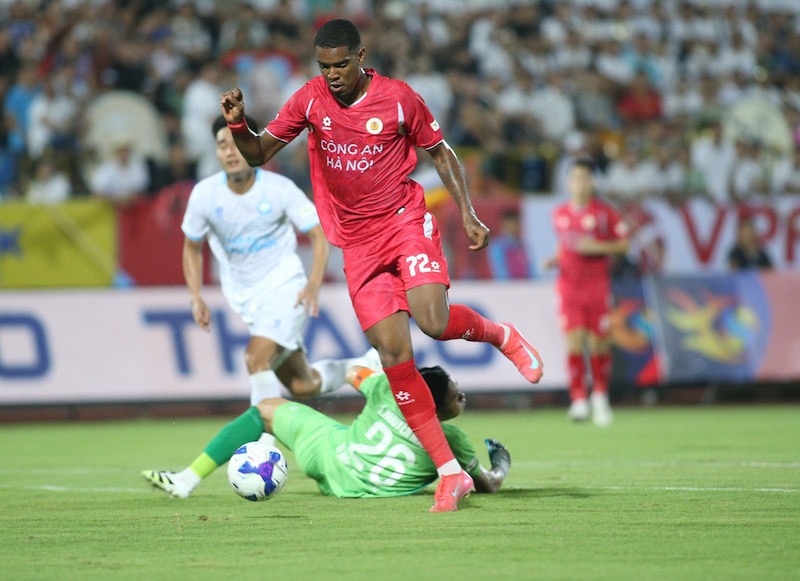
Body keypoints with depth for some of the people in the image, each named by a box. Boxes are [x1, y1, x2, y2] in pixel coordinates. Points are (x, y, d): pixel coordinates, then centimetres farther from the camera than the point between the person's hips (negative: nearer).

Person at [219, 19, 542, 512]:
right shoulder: (310, 100, 1)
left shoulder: (398, 98, -6)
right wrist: (238, 124, -13)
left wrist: (468, 215, -2)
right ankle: (451, 474, -4)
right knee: (393, 353, -8)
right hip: (357, 243, 2)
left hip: (405, 221, -2)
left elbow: (441, 153, 6)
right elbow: (258, 154, 7)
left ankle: (501, 335, 10)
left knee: (433, 321, -27)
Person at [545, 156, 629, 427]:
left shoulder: (604, 212, -1)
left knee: (599, 344, 1)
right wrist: (555, 259, 4)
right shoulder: (559, 214, 9)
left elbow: (623, 244, 2)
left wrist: (598, 248, -13)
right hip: (568, 285, 2)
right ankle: (578, 401, -11)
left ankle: (600, 396, 22)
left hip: (597, 284, -2)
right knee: (574, 343, -11)